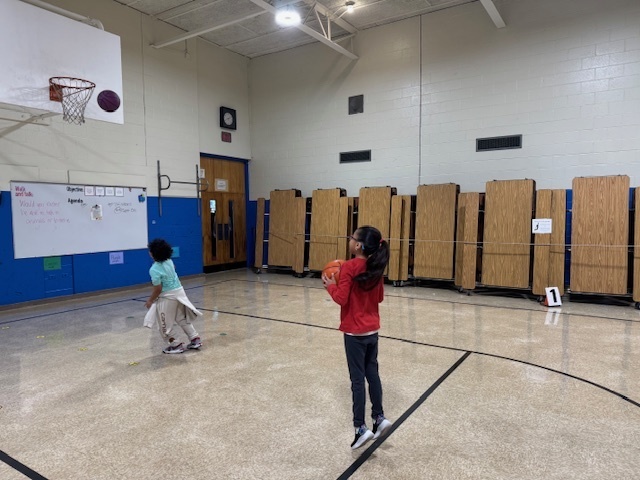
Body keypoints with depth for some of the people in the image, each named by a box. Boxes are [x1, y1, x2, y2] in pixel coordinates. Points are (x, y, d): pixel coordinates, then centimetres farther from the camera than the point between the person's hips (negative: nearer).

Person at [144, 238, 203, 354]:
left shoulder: (154, 269, -21)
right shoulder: (169, 261, 1)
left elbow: (158, 289, -20)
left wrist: (150, 301, -5)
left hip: (167, 297, -8)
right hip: (179, 291, 8)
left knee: (166, 323, 10)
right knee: (183, 319, 20)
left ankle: (175, 345, 16)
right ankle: (195, 339, 19)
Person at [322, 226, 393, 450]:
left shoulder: (349, 267, -18)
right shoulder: (375, 267, 2)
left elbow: (341, 298, -20)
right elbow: (379, 297, 10)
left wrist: (330, 285, -4)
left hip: (355, 332, -6)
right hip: (373, 330, 6)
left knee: (358, 378, 2)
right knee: (372, 373, 18)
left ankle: (361, 428, 9)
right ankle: (379, 418, 25)